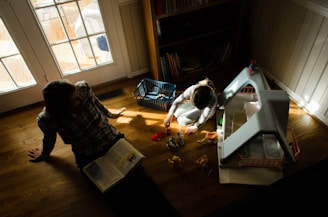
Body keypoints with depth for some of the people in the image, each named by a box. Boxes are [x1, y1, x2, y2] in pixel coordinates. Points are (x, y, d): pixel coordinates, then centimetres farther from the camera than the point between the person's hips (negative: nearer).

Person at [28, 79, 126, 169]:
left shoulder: (83, 88, -19)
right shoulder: (46, 119, -21)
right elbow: (49, 137, 3)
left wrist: (111, 115, 22)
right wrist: (44, 154, 24)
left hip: (113, 139, 2)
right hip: (89, 158, -1)